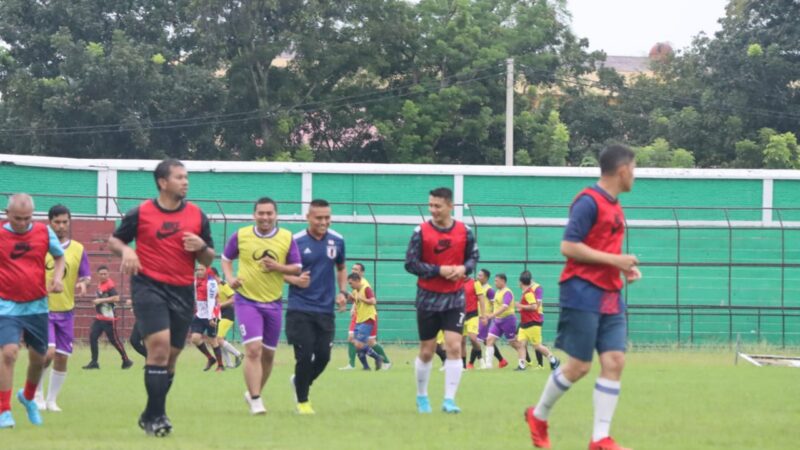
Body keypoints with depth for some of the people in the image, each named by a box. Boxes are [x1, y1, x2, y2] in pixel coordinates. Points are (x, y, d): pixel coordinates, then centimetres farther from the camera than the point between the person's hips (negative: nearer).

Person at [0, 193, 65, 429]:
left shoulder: (44, 232, -1)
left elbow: (59, 256, 15)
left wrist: (58, 276, -4)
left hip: (37, 305, 3)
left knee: (38, 358, 12)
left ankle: (28, 397, 42)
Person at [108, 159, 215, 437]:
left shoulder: (197, 215, 7)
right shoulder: (140, 213, -1)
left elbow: (208, 260, 13)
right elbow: (114, 240, 9)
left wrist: (201, 247, -9)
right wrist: (125, 251, -12)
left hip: (183, 291, 4)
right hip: (149, 286, -4)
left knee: (171, 354, 8)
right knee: (159, 345, -20)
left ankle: (151, 416, 23)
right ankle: (156, 415, -16)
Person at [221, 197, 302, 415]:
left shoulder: (287, 238, -1)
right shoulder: (240, 236, -3)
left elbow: (297, 268, 2)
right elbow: (226, 258, 11)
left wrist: (278, 267, -17)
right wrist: (230, 278, -7)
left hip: (273, 303, 3)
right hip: (246, 301, -3)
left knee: (268, 354, 12)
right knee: (253, 349, -17)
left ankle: (253, 393, 33)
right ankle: (255, 401, -15)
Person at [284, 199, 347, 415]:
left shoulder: (337, 241, 4)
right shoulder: (296, 241, -7)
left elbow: (341, 268, 19)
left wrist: (343, 292, 4)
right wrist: (295, 279, -19)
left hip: (325, 310, 3)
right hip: (300, 309, -3)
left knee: (323, 356, 0)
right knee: (304, 355, -7)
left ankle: (300, 382, 31)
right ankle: (302, 401, 11)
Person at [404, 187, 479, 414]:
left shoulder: (464, 231, -2)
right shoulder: (421, 232, -7)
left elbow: (473, 257, 10)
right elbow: (410, 264, -8)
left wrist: (464, 269, -13)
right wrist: (439, 271, -18)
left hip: (455, 298, 1)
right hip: (428, 298, -1)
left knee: (454, 347, -12)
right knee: (426, 352, 6)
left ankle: (449, 400, -7)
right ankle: (421, 397, 26)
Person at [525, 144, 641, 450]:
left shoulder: (614, 206, 15)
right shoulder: (589, 202, -12)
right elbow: (569, 247, -17)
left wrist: (625, 267, 8)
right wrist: (614, 260, -17)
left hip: (610, 296, 8)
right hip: (583, 294, -8)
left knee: (614, 361, -3)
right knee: (579, 366, -5)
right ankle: (538, 417, 18)